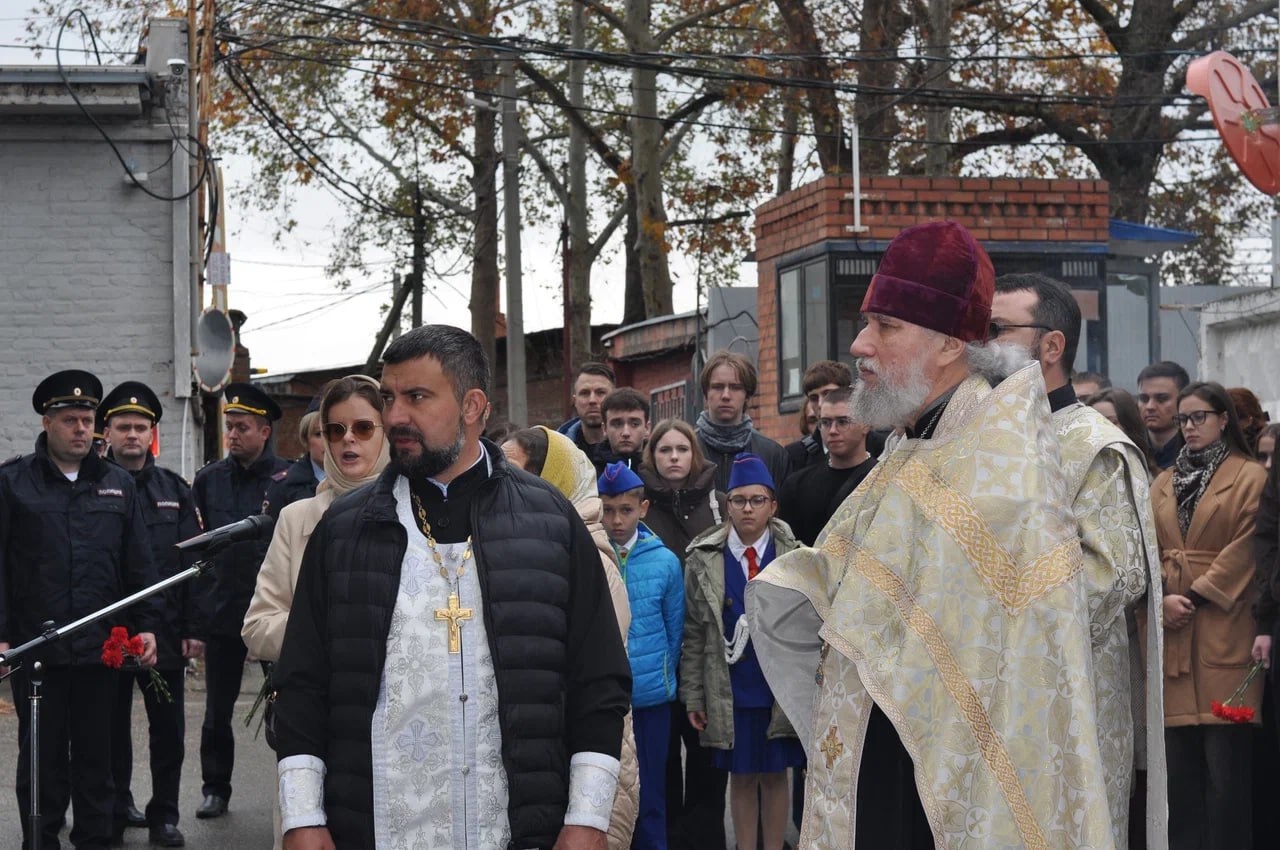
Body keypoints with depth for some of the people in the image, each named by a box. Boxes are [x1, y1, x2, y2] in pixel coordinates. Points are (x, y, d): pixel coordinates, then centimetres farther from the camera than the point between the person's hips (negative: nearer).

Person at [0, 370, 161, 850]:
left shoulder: (118, 485, 11)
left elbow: (139, 565, 12)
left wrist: (147, 626, 4)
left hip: (101, 649, 2)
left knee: (96, 756, 9)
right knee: (41, 759, 5)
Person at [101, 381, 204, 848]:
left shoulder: (174, 489, 7)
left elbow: (194, 563, 5)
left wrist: (194, 629, -2)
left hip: (165, 633, 2)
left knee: (168, 729, 5)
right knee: (113, 727, 9)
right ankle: (117, 809, 22)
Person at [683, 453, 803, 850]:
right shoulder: (704, 560, 1)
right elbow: (694, 635, 2)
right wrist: (693, 696, -1)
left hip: (781, 689, 0)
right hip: (730, 690, 0)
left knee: (775, 775, 8)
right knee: (741, 776, 8)